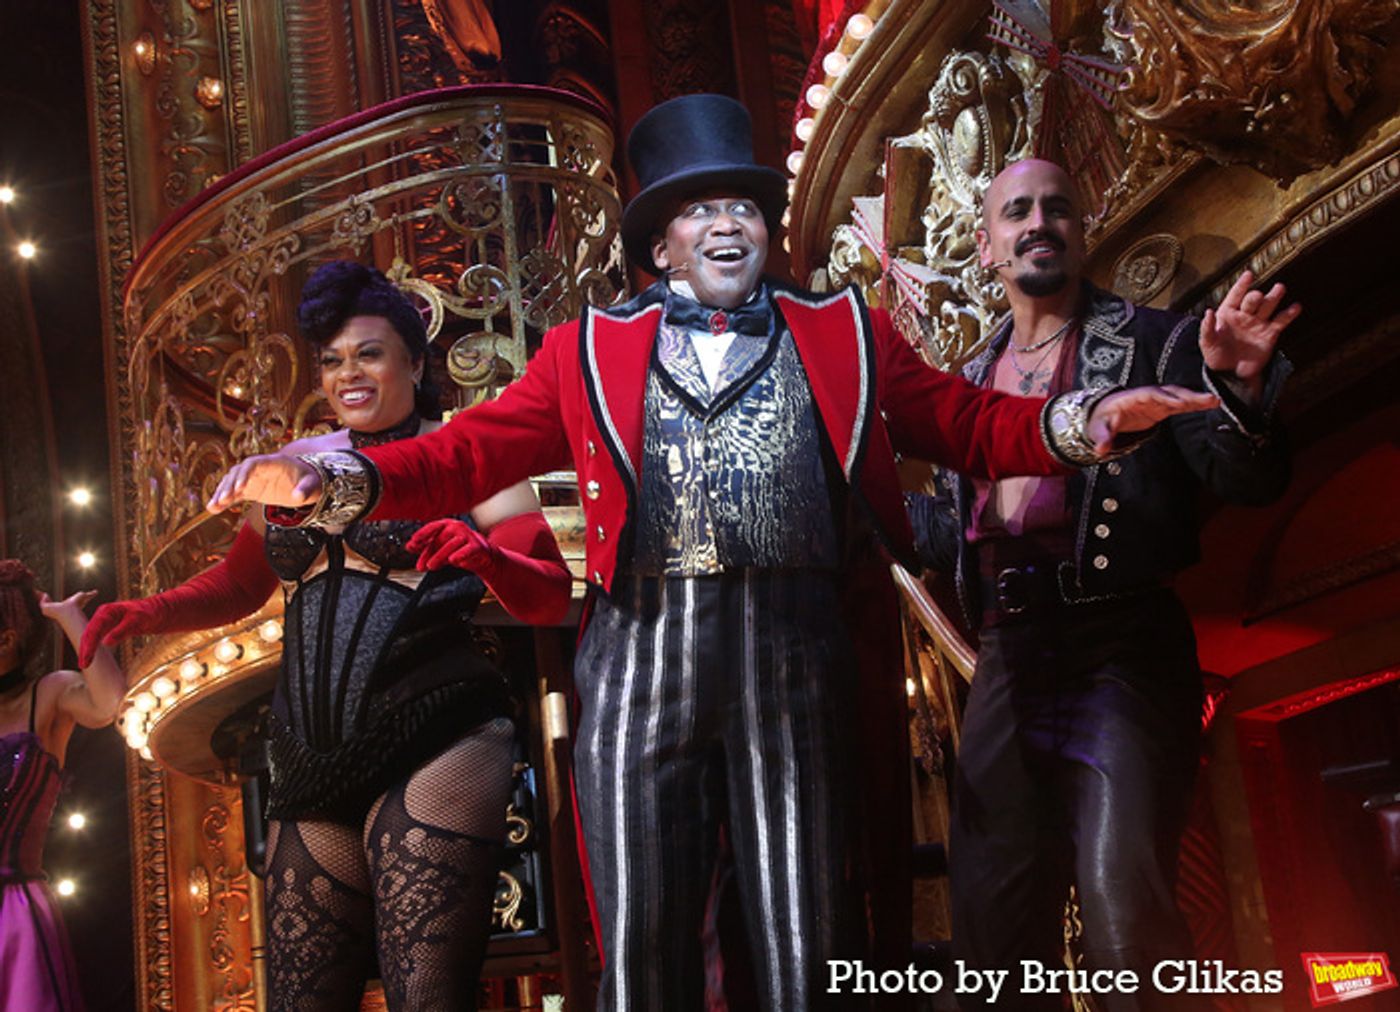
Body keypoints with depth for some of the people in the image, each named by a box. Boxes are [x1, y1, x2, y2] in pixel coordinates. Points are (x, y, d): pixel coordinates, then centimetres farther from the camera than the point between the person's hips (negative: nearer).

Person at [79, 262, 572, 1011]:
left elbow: (548, 596, -3)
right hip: (315, 765, 5)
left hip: (430, 746, -5)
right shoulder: (299, 463, 17)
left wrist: (483, 555, -24)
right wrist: (147, 614, 8)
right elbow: (241, 582, 26)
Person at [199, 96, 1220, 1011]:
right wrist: (341, 480, -10)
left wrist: (1077, 422, -6)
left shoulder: (847, 335, 16)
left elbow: (971, 426, 13)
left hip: (800, 663, 0)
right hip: (645, 661, 0)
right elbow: (473, 449, 7)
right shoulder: (591, 351, 14)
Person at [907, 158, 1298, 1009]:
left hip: (1123, 649, -5)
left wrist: (1238, 387, -21)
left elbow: (1249, 480, -3)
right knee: (991, 913, 6)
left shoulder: (1155, 342, 7)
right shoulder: (974, 378, 21)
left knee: (1124, 909, -20)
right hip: (1011, 659, 5)